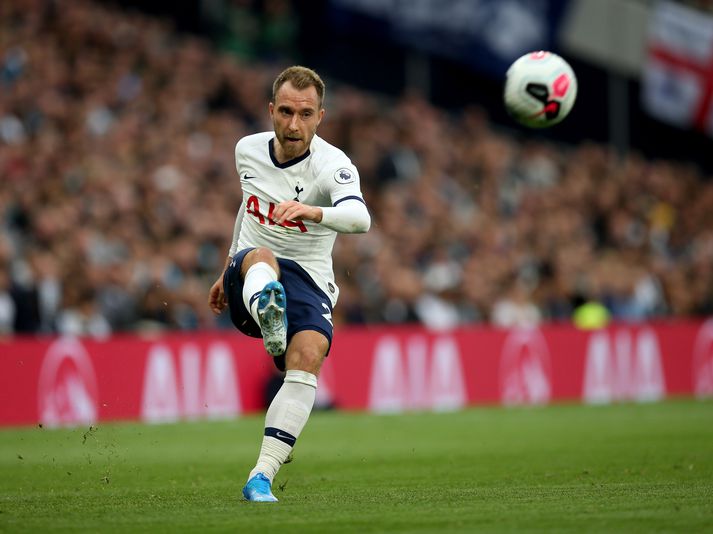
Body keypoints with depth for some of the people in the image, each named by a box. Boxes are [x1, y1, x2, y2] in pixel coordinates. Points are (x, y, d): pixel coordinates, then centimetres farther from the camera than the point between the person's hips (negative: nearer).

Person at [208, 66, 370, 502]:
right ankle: (266, 314, -73)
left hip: (307, 282, -2)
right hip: (248, 281, 2)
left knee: (308, 356, -31)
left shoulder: (332, 165, -12)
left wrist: (312, 212, -54)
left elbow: (360, 218, -33)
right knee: (260, 258, -35)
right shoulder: (248, 150, 5)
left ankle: (262, 476, -30)